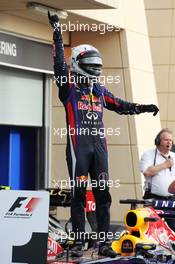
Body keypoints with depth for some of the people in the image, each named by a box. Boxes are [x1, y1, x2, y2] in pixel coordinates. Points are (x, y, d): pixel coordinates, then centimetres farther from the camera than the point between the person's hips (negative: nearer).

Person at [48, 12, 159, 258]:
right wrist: (57, 33, -13)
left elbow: (120, 105, 25)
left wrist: (143, 108, 17)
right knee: (79, 194, -2)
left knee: (103, 194, 3)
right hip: (78, 145, -5)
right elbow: (60, 64, -8)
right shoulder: (69, 87, 3)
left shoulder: (100, 90, 18)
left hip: (99, 145, 5)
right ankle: (78, 242, 4)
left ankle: (104, 242, 7)